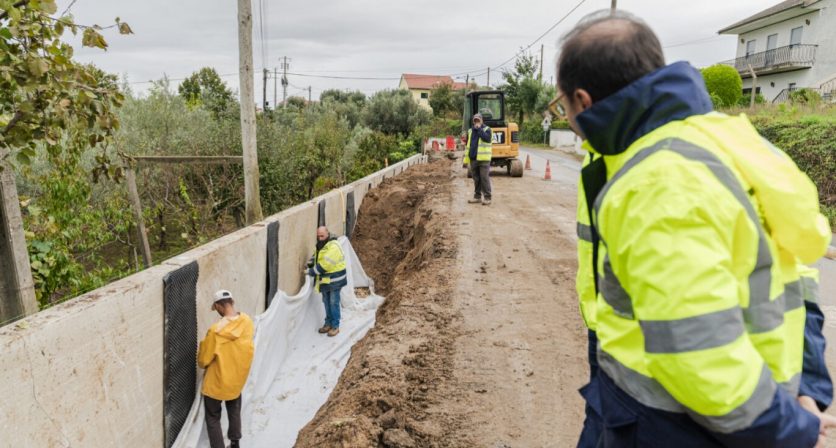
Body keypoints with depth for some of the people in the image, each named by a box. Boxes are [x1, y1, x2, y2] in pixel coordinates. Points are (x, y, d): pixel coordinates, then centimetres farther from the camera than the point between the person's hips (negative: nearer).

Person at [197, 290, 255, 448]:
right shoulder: (247, 321, -12)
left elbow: (203, 360, -15)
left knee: (213, 418, 13)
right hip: (238, 377, 5)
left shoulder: (216, 330, -27)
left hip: (216, 381, -5)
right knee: (234, 411, 28)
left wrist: (202, 363, 8)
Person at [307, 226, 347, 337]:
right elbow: (315, 256, 20)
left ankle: (335, 326, 9)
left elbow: (324, 265, -26)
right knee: (326, 302, 16)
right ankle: (328, 323, 29)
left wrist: (310, 272, -19)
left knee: (334, 303, -1)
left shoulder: (333, 247, -22)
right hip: (325, 280, 8)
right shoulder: (320, 246, 8)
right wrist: (309, 266, -1)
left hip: (334, 280, -8)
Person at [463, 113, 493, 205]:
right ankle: (477, 196, 17)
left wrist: (479, 129, -14)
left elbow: (487, 138, -21)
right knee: (476, 179, 10)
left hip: (483, 159, -5)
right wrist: (466, 159, 14)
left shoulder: (487, 129, 0)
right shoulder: (470, 131, 16)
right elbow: (468, 145, 19)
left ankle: (487, 198, -3)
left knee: (484, 178, -7)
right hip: (473, 159, 5)